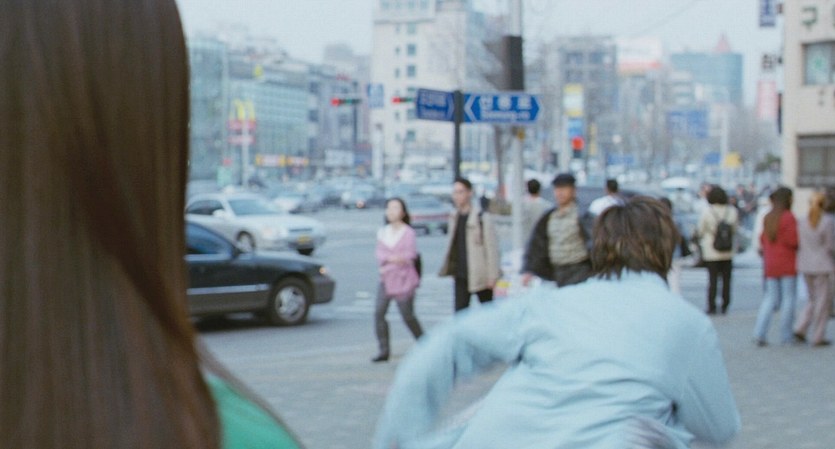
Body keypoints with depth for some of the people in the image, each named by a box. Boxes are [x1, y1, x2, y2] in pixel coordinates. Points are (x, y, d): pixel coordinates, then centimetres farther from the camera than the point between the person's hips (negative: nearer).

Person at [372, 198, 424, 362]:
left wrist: (387, 263, -15)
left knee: (407, 316, -2)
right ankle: (383, 350, -4)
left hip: (403, 280, -5)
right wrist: (393, 258, -17)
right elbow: (379, 253, 2)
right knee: (379, 313, -8)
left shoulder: (408, 233, -5)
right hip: (386, 280, 5)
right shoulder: (382, 232, 10)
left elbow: (410, 255, -12)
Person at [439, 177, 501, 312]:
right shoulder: (454, 218, 9)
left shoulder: (482, 218, -11)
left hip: (480, 275, -5)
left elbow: (492, 248, -11)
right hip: (461, 275, 5)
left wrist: (493, 276, -13)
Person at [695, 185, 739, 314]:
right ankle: (725, 306, 13)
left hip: (711, 251, -3)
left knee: (712, 279, 1)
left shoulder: (706, 212, -12)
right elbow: (735, 229, 7)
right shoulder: (732, 211, -3)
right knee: (726, 279, 9)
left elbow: (700, 231, -4)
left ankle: (711, 306, 1)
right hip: (728, 252, 3)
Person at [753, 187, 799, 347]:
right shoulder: (788, 217, -13)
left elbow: (762, 239, 11)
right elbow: (792, 240, -19)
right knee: (789, 298, 4)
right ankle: (786, 336, 7)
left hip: (770, 264, 6)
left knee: (770, 298, 11)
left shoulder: (767, 218, 8)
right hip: (787, 263, -6)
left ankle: (759, 333, -3)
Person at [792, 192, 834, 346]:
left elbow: (798, 245, 2)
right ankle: (817, 337, 5)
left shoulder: (802, 222, 1)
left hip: (806, 266, 5)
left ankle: (800, 328, 5)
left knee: (813, 299, 19)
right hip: (822, 265, -5)